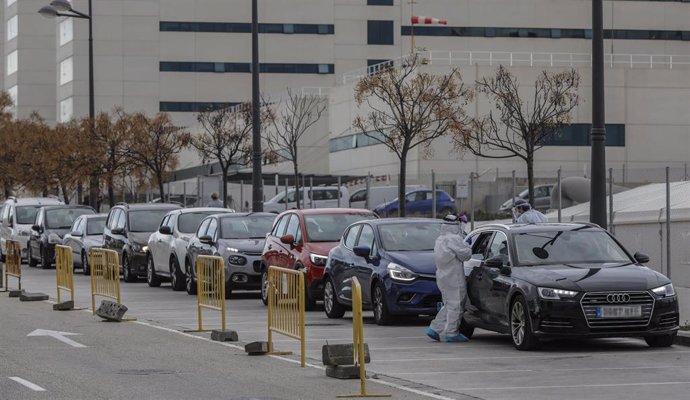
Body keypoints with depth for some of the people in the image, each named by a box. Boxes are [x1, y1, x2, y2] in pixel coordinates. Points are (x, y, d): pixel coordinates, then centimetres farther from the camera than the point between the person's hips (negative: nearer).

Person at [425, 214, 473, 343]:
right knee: (455, 305, -3)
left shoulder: (439, 240, 15)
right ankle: (451, 333, -2)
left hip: (442, 277, 9)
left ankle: (434, 328, 12)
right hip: (453, 278, -9)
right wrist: (466, 245, 4)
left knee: (448, 305, 17)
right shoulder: (454, 239, -15)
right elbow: (465, 254, -14)